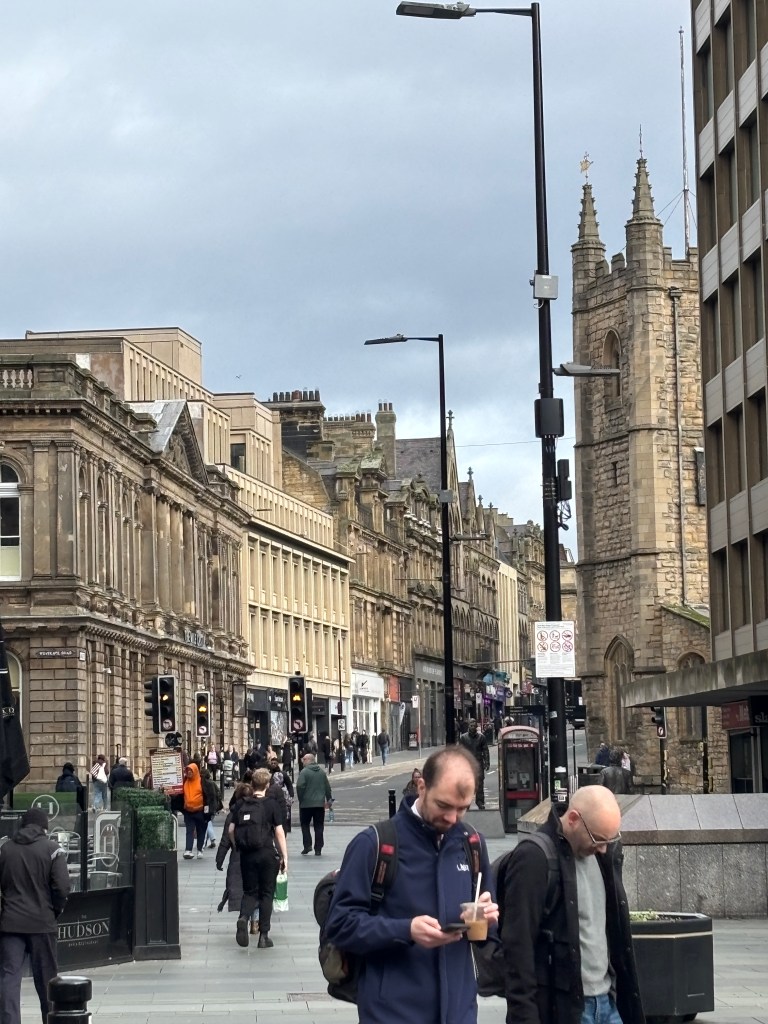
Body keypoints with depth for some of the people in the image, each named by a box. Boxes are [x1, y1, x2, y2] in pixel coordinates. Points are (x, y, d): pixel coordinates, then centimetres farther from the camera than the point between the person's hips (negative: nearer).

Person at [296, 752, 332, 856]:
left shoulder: (304, 772, -10)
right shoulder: (322, 772, 8)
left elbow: (300, 786, -19)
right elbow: (327, 787, 11)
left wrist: (300, 799, -6)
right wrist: (328, 800, 21)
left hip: (306, 804, -4)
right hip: (320, 804, 4)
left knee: (305, 824, 10)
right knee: (319, 826, 7)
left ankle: (307, 845, -2)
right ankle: (318, 849, 6)